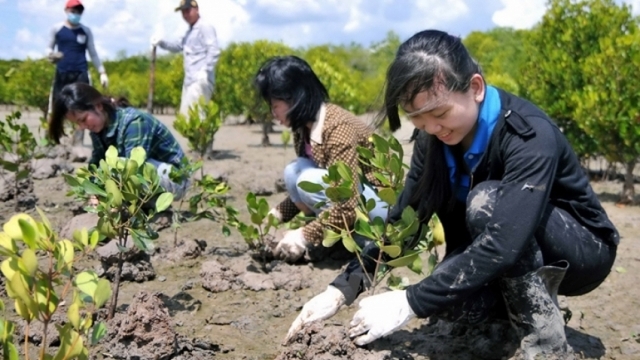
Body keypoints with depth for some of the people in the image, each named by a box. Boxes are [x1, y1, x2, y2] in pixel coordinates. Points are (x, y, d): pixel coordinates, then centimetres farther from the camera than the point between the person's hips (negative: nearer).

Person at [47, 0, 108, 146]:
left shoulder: (86, 31, 8)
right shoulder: (57, 29, 6)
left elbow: (93, 53, 13)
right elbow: (50, 48, 13)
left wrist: (102, 72, 7)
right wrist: (51, 55, -10)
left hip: (80, 74, 0)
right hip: (62, 74, 0)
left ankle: (78, 143, -3)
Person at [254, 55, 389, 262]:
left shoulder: (338, 127, -27)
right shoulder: (304, 127, -1)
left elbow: (347, 208, -31)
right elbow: (303, 190, 11)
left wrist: (305, 235, -27)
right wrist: (278, 214, -1)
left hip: (382, 201, -8)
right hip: (352, 198, 8)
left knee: (310, 181, -26)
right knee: (292, 174, -9)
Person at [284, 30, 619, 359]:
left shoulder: (530, 135, -32)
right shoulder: (434, 139, -11)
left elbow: (505, 243, -42)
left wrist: (410, 303, -43)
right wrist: (342, 289, -22)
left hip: (582, 249, -5)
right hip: (524, 261, 5)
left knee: (486, 201, -32)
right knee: (447, 293, -25)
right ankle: (533, 303, 3)